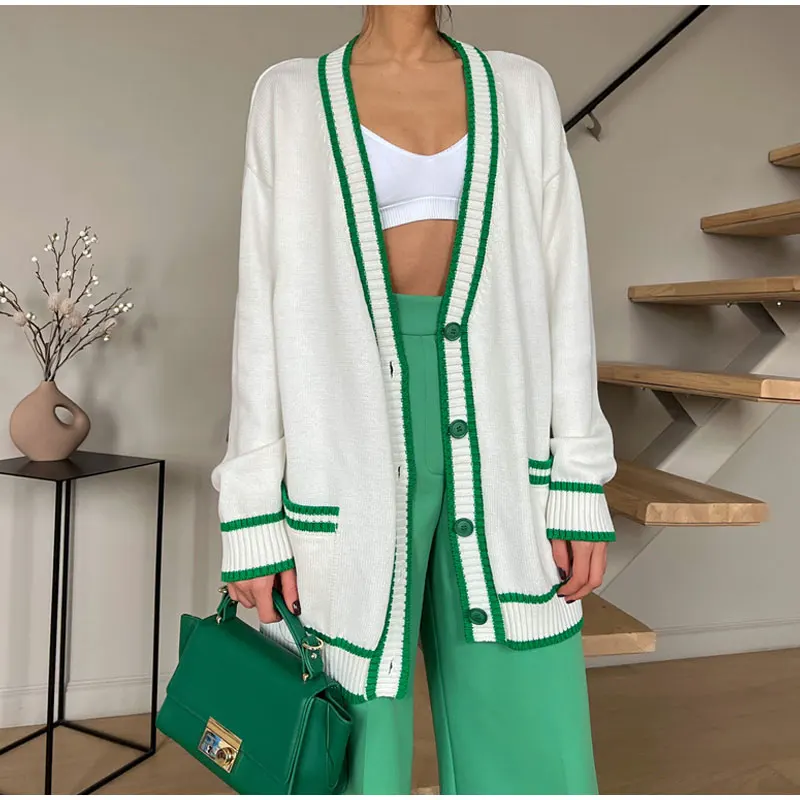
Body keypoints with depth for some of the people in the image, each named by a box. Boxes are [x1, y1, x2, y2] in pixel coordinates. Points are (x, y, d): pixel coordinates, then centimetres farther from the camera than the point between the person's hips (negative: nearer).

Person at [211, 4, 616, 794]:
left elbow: (559, 287, 8)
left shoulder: (521, 90, 13)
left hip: (498, 445, 3)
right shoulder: (291, 95, 7)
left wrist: (580, 485, 1)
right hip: (352, 443, -2)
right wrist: (253, 513, -3)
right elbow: (264, 306, 2)